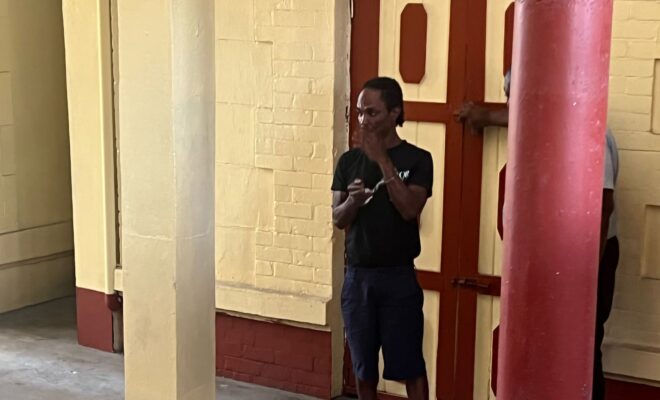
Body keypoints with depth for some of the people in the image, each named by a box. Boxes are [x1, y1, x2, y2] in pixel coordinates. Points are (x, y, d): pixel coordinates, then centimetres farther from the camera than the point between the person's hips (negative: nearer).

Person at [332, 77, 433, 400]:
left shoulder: (417, 159, -4)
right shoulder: (349, 160, 6)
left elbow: (409, 209, -19)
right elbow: (337, 219, 4)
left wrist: (383, 159, -20)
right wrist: (353, 200, -18)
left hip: (399, 277, -4)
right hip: (357, 277, 4)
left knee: (409, 365, -1)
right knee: (363, 365, 12)